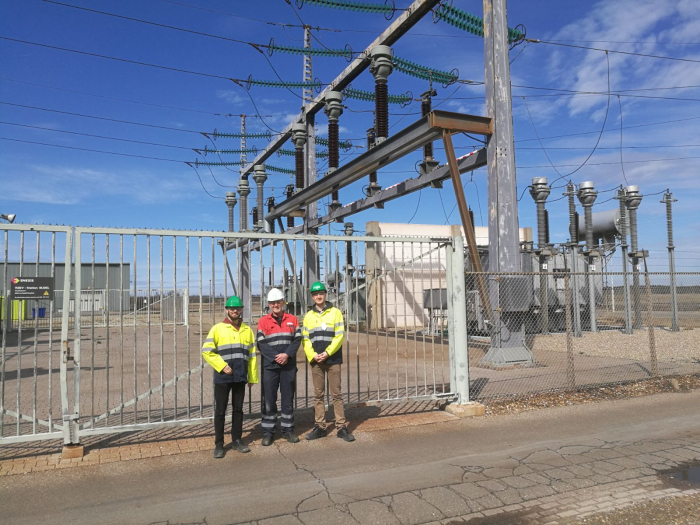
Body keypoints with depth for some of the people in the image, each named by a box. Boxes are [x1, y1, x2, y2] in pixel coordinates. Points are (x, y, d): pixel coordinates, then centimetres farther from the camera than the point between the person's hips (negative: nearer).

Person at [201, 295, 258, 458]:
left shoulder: (247, 330, 9)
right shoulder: (217, 328, -2)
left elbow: (252, 355, 11)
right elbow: (206, 351, -7)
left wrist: (253, 377, 8)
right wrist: (222, 366, -13)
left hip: (240, 377, 3)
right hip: (222, 377, -3)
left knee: (238, 409, 12)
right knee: (220, 411, 3)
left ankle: (236, 440, 24)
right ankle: (219, 444, 14)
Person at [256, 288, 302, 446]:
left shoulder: (292, 319, 8)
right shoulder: (263, 321, 3)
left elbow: (297, 339, 1)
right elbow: (261, 344, -4)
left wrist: (287, 355, -14)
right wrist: (276, 357, -14)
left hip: (289, 365, 2)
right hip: (269, 366, -1)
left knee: (288, 399, 8)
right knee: (269, 400, 2)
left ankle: (287, 430, 20)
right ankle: (268, 432, 12)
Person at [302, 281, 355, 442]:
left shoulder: (335, 312, 2)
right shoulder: (308, 316, 10)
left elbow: (339, 336, -6)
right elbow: (305, 339, 5)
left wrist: (327, 353, -14)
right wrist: (313, 355, -10)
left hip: (333, 359, -2)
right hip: (316, 361, 3)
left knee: (336, 394, 2)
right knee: (318, 395, 8)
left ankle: (341, 427, 7)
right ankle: (320, 426, 16)